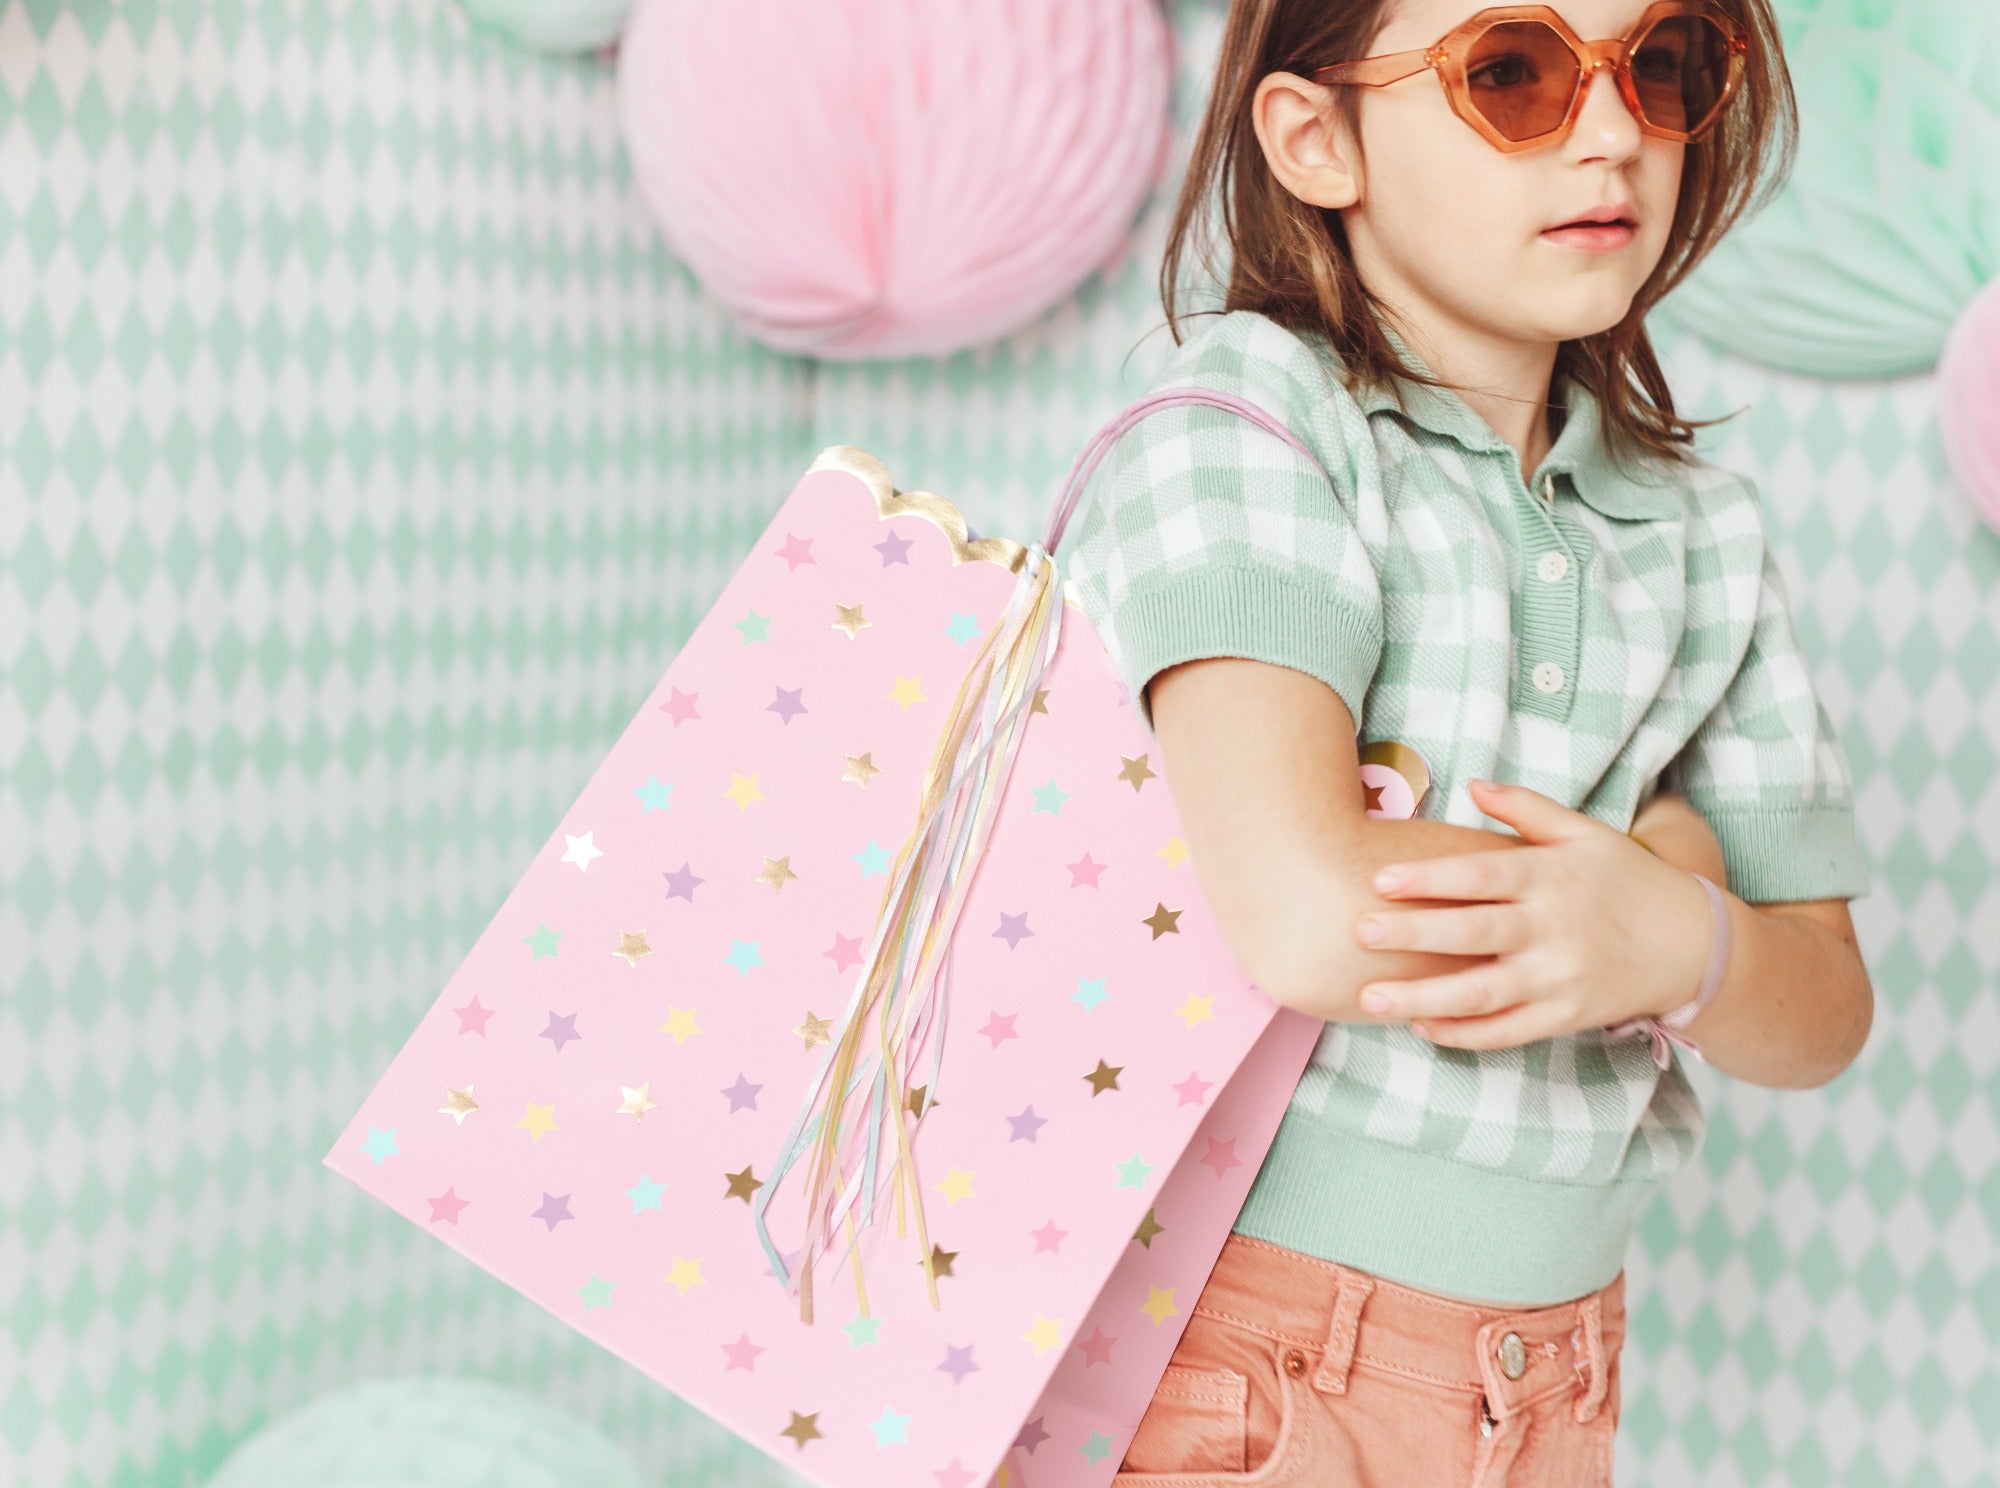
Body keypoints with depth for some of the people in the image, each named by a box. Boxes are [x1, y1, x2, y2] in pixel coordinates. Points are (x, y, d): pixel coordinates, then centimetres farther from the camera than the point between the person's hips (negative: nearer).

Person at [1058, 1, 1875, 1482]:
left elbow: (1822, 1014, 4)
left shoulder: (1699, 522, 6)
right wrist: (1671, 851, -12)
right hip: (1230, 1359, -5)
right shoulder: (1240, 425, -12)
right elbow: (1307, 920, -27)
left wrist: (1678, 943, -18)